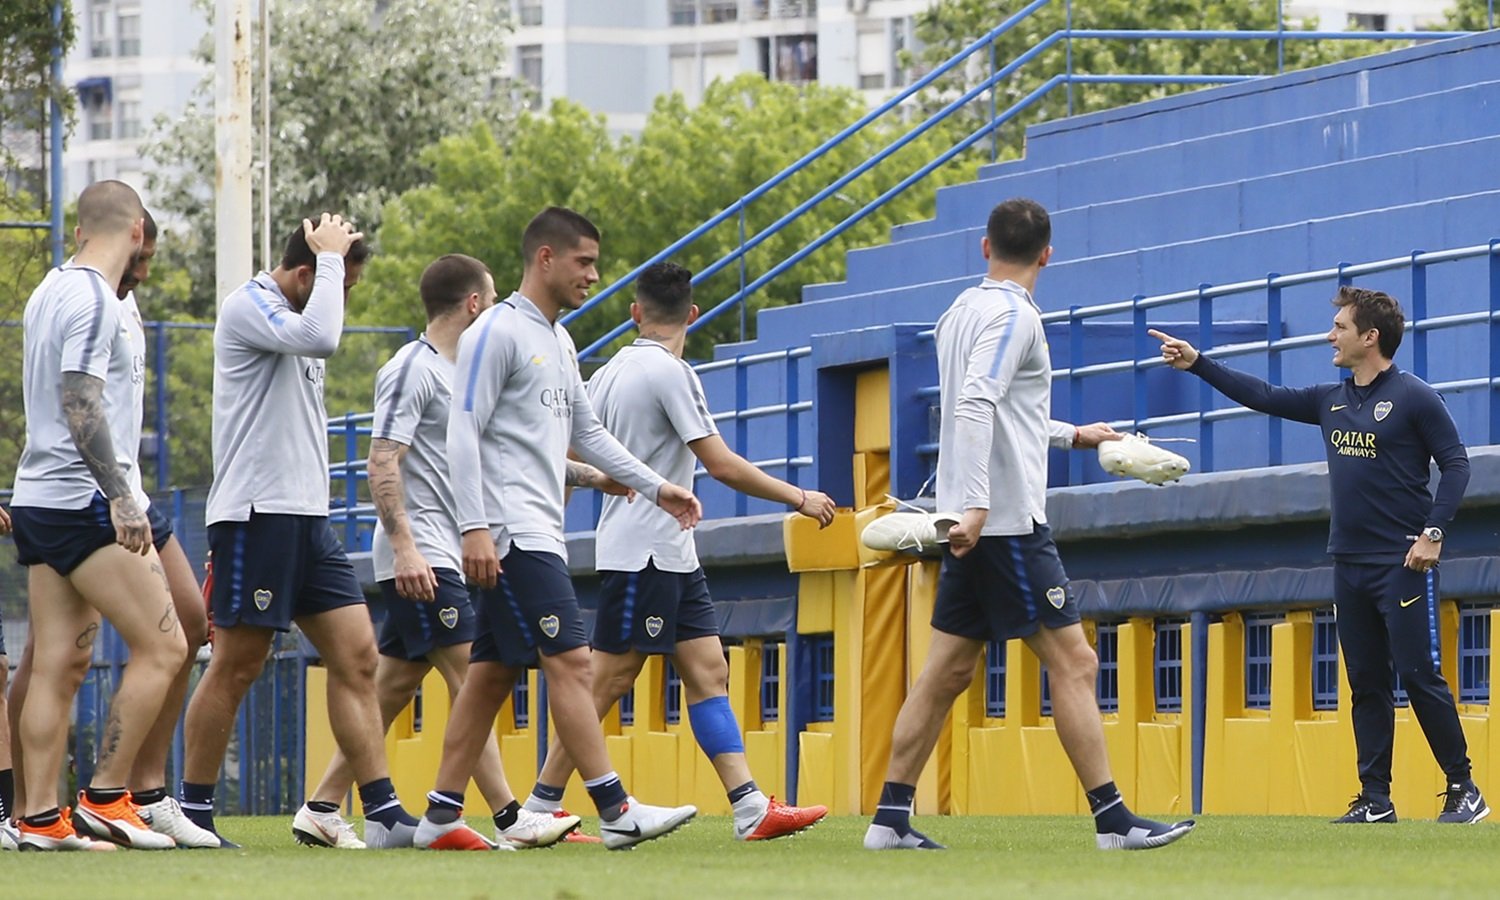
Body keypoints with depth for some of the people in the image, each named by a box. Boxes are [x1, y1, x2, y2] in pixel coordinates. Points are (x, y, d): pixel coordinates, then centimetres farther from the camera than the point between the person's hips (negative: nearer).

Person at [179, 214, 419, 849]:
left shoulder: (296, 320, 20)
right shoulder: (248, 307, -9)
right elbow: (320, 338, -27)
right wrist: (331, 258, -15)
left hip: (307, 517, 9)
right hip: (254, 514, -9)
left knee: (356, 658, 1)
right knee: (236, 667, -4)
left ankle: (384, 814, -3)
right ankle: (193, 813, 4)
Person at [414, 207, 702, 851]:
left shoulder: (559, 342, 20)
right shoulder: (497, 333, -9)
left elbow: (586, 432, 28)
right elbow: (463, 432, -14)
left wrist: (654, 487, 22)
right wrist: (475, 528, -21)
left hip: (539, 533, 10)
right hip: (511, 533, -10)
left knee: (492, 672, 7)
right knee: (570, 660, -14)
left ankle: (441, 816, 9)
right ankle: (616, 811, -18)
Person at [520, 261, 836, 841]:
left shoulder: (608, 373, 12)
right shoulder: (670, 373, -14)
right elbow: (722, 465, -16)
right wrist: (799, 498, -9)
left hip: (672, 556, 9)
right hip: (643, 551, -9)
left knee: (708, 673, 1)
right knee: (609, 681, -5)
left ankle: (750, 809, -6)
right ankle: (542, 808, 0)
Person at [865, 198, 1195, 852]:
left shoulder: (964, 310, 16)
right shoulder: (1012, 315, -11)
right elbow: (975, 407, -24)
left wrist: (1070, 435, 39)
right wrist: (975, 503, -30)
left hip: (973, 524, 9)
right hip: (1007, 521, -9)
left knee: (947, 671, 9)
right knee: (1073, 662, -7)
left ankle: (890, 818, 6)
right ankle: (1113, 820, -8)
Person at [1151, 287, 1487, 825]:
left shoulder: (1413, 397, -6)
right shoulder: (1332, 401, 14)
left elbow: (1456, 463, -8)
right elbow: (1264, 397, 21)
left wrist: (1434, 532, -16)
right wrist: (1197, 364, 17)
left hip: (1402, 564, -7)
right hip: (1350, 566, 7)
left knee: (1419, 675, -10)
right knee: (1366, 684, 6)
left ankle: (1463, 791, -4)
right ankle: (1375, 800, 8)